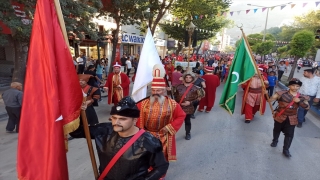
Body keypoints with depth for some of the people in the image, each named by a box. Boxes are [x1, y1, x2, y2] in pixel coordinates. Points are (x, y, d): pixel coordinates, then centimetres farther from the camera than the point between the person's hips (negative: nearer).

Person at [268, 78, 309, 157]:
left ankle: (286, 150, 16)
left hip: (291, 119, 2)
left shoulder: (301, 97, -2)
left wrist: (299, 101, -22)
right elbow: (270, 99, -18)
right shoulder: (282, 93, -14)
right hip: (280, 116, -2)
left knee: (289, 134, 2)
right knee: (277, 130, 19)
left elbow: (307, 107, -6)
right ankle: (275, 141, 46)